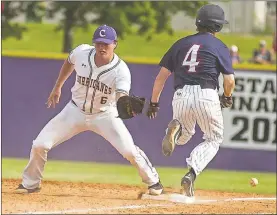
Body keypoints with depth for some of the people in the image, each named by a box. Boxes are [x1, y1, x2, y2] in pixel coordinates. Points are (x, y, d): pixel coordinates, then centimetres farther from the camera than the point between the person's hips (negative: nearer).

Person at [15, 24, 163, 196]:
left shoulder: (121, 70, -26)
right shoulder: (82, 52, -17)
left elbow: (122, 98, -42)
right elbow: (69, 63, 9)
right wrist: (57, 87, 14)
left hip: (105, 115, -3)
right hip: (76, 111, 3)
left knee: (129, 150, -17)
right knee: (39, 145, -5)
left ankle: (153, 181, 10)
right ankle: (31, 183, 21)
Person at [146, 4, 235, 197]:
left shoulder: (181, 44, 15)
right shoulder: (219, 46, 5)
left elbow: (161, 76, 11)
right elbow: (229, 80, -2)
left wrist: (154, 102, 17)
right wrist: (227, 97, 18)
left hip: (181, 96, 3)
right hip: (206, 96, -3)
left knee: (184, 137, 26)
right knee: (214, 139, 15)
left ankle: (176, 128, -13)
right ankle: (191, 174, -9)